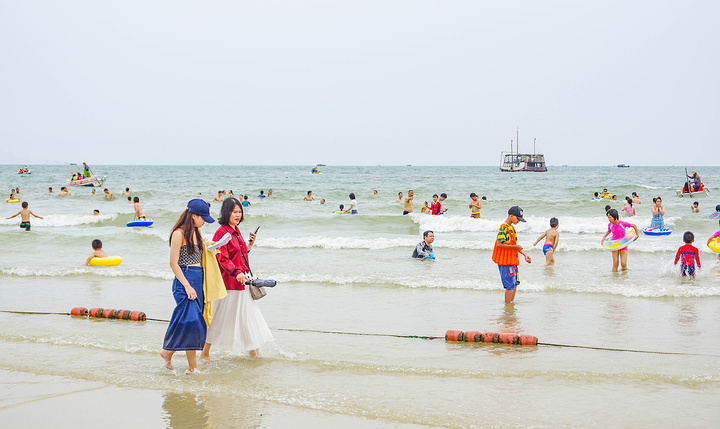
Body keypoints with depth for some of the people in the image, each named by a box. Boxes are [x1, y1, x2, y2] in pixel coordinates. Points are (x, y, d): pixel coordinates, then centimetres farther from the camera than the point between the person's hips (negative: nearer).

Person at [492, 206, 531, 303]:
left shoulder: (512, 228, 14)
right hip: (506, 261, -10)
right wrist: (515, 246, -19)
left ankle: (511, 303, 27)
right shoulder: (504, 228, -15)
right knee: (510, 285, -7)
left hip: (512, 260, 10)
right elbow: (499, 244, -23)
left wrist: (524, 255, 15)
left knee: (515, 283, 16)